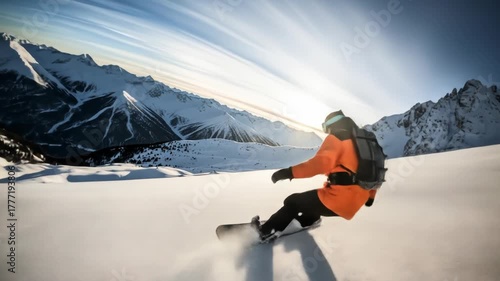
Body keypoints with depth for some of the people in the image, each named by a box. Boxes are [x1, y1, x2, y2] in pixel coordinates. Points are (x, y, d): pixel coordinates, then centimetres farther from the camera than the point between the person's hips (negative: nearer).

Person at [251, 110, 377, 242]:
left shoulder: (336, 138, -4)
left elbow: (321, 162, -22)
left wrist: (289, 172, -23)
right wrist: (370, 195, 39)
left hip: (338, 198, -8)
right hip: (355, 201, 9)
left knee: (293, 202, 6)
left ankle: (266, 231, 14)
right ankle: (306, 220, 42)